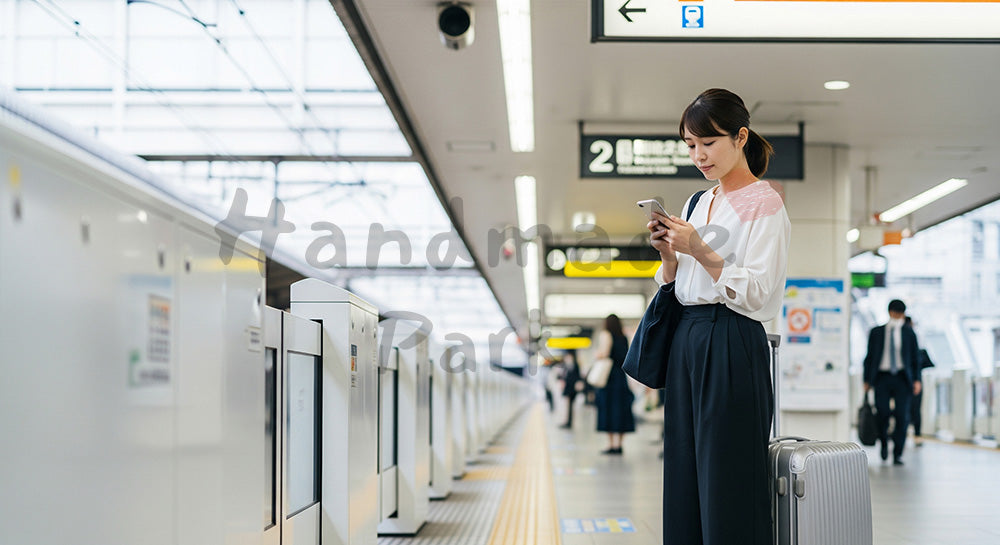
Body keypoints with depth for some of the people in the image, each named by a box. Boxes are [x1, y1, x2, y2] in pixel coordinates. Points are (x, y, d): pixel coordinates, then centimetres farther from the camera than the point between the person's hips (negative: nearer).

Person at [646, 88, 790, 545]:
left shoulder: (764, 203, -3)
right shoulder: (697, 203, 19)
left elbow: (757, 293, -12)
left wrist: (700, 251, -19)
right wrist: (668, 254, 0)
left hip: (733, 347, -7)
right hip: (686, 343, 7)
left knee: (727, 479, -7)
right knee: (684, 477, 7)